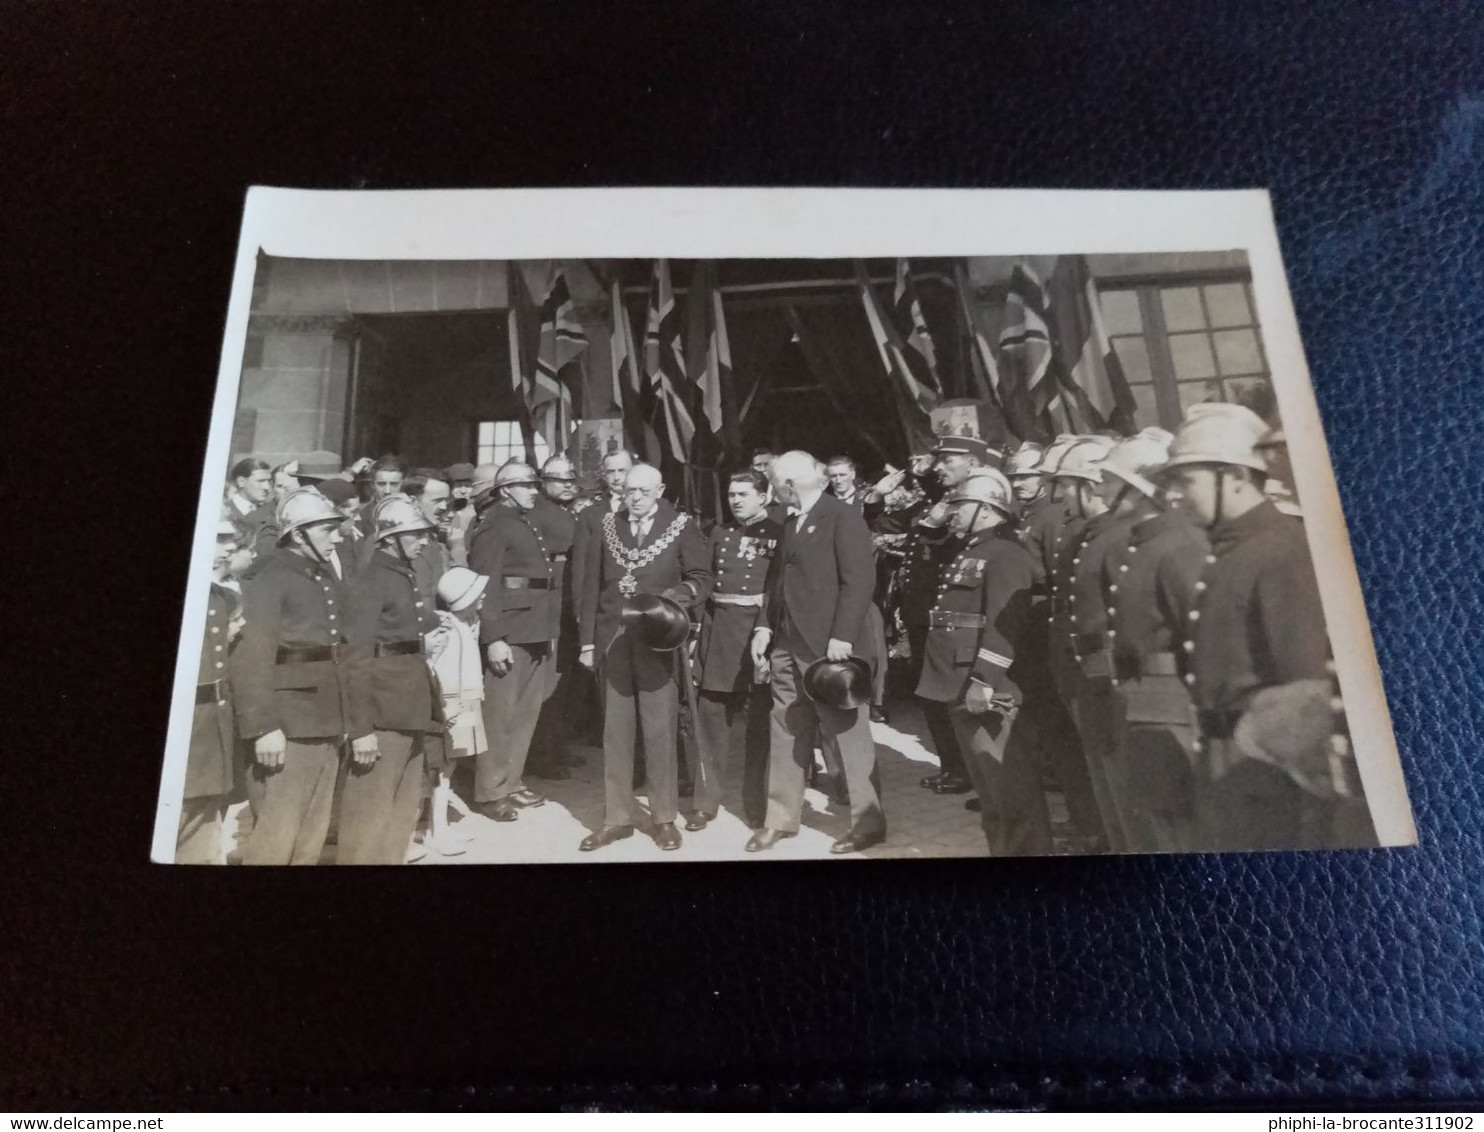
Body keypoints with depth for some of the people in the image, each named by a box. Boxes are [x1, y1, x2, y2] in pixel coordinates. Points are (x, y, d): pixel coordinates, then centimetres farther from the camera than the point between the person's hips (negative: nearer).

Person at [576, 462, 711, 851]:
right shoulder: (607, 526, 8)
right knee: (615, 735, 9)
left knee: (660, 734, 3)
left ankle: (665, 818, 15)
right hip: (613, 643, 3)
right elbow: (591, 586, 7)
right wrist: (587, 641, 3)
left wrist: (673, 596, -22)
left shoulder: (682, 527, 0)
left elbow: (701, 581, -2)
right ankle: (617, 819, 19)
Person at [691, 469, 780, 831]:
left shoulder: (778, 534, 1)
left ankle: (757, 805, 13)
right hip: (719, 629, 4)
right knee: (711, 714, 5)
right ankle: (704, 801, 14)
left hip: (760, 630, -4)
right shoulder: (720, 534, 15)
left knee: (757, 720, 2)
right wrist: (703, 631, 6)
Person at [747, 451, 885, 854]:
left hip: (826, 643, -8)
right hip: (787, 643, 8)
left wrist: (843, 636, -20)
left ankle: (868, 822, 13)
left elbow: (859, 579, -15)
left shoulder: (843, 517, -9)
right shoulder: (790, 522, 16)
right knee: (785, 731, 11)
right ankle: (781, 818, 22)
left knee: (847, 731, 0)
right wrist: (764, 625, 9)